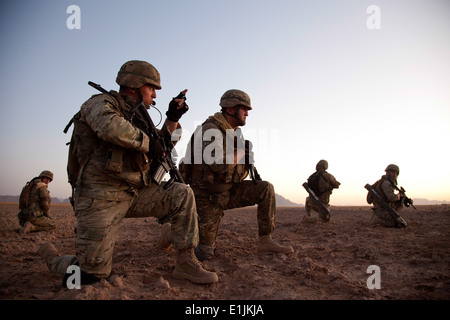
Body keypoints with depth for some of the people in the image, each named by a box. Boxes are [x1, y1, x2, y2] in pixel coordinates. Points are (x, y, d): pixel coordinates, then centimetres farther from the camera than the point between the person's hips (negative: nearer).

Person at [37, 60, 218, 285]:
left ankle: (186, 263, -4)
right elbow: (110, 126, -31)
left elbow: (161, 149, 22)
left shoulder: (135, 116, 18)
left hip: (134, 194, 7)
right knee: (91, 274, -3)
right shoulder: (101, 103, -5)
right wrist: (147, 142, -18)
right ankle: (52, 258, 29)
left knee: (182, 195, -8)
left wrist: (173, 119, 9)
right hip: (101, 197, -7)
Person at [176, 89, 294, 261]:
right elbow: (219, 164, -33)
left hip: (227, 192, 7)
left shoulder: (234, 132, 7)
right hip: (208, 196, -7)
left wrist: (248, 157, -5)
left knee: (266, 189, -10)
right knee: (205, 253, -3)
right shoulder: (211, 130, -20)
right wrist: (241, 152, -16)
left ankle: (265, 242, -5)